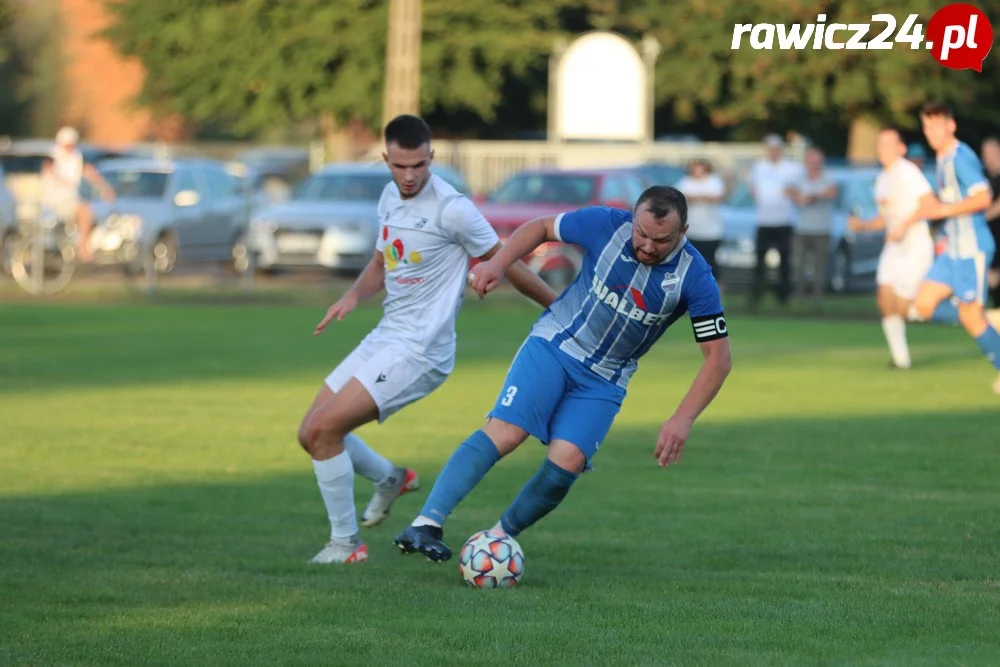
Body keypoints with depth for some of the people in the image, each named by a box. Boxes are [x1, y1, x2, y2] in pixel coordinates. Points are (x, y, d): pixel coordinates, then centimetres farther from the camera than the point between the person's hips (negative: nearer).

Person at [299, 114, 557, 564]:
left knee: (324, 429, -16)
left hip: (419, 353, -8)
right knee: (311, 434, 9)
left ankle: (345, 542, -1)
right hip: (384, 338, 8)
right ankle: (390, 479, 35)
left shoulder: (451, 209, -17)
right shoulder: (390, 197, 8)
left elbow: (505, 262, -7)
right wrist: (353, 297, 4)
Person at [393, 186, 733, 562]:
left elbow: (718, 357, -15)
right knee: (504, 433, -22)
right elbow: (542, 227, 4)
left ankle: (499, 537, 2)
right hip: (554, 345, -1)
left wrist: (682, 421, -25)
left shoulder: (695, 279, -18)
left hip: (604, 380, 1)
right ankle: (427, 523, -27)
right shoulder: (607, 225, -16)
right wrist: (498, 263, -11)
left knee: (566, 463, -19)